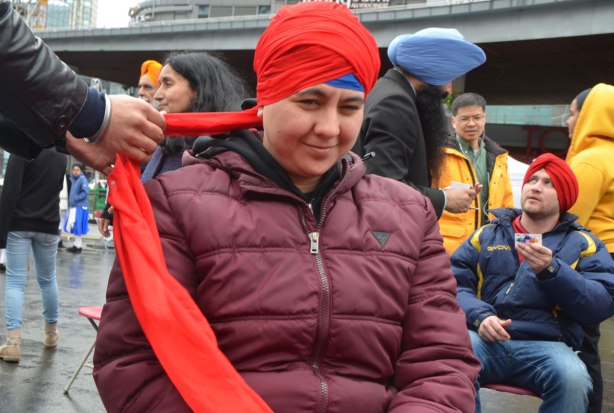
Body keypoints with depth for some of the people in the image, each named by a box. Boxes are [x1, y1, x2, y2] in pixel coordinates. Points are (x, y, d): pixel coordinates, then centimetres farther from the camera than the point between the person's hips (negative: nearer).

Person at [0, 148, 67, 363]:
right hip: (48, 226, 5)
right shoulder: (61, 156, 8)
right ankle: (51, 332, 30)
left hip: (19, 225, -4)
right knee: (48, 279, 17)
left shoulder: (23, 149, -10)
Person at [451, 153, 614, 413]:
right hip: (486, 338, 0)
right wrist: (480, 316, -12)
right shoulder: (488, 234, 18)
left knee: (572, 377, -32)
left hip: (547, 346, 0)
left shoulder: (583, 244, 15)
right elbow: (455, 284, 7)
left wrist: (551, 270, -13)